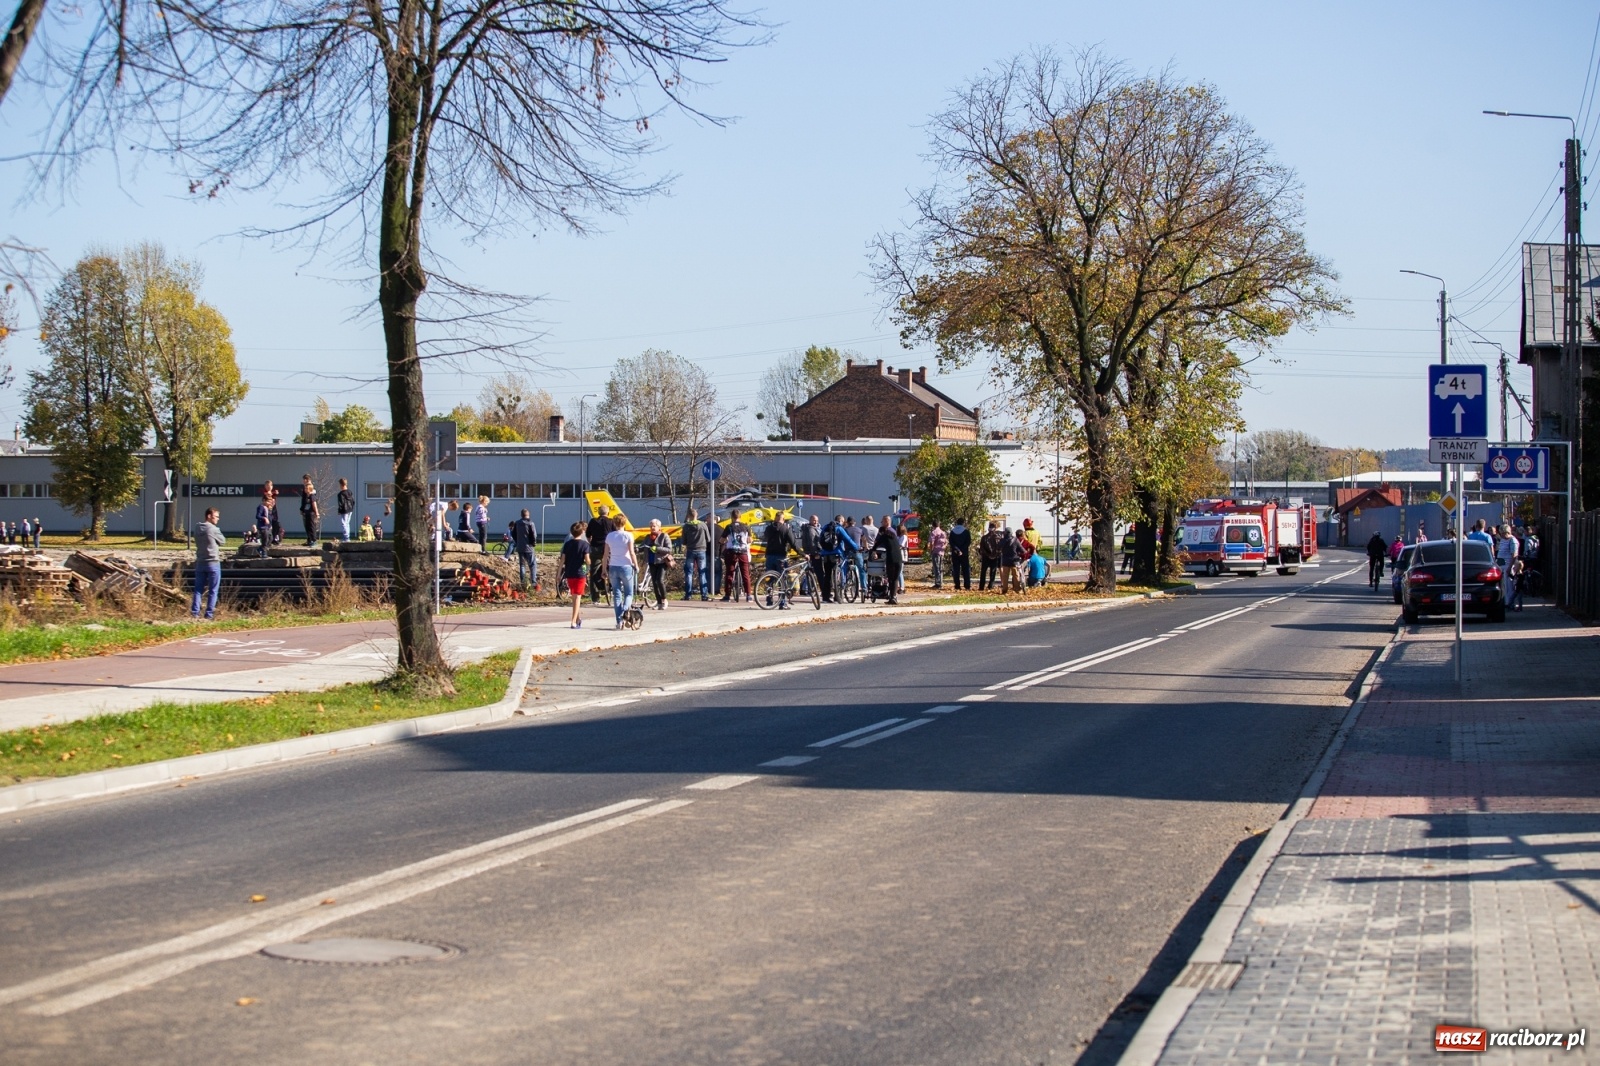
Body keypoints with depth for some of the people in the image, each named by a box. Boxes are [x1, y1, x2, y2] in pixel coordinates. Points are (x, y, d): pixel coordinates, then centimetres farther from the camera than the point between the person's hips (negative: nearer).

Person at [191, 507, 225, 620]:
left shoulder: (197, 528, 6)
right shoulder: (213, 529, -13)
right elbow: (223, 541, -2)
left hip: (200, 563, 6)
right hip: (213, 563, -6)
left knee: (198, 589, 9)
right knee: (213, 591, 2)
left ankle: (195, 613, 2)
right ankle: (209, 614, 0)